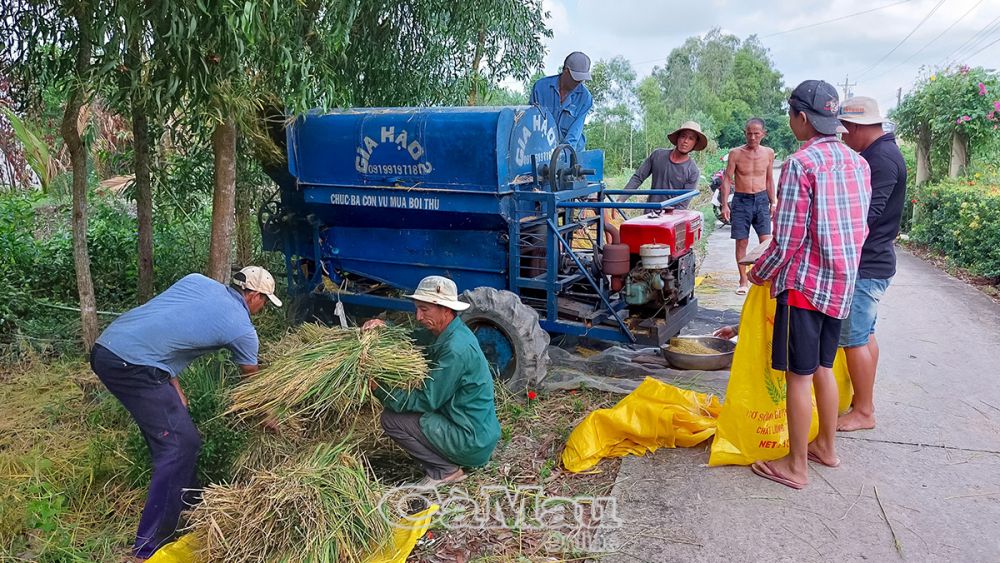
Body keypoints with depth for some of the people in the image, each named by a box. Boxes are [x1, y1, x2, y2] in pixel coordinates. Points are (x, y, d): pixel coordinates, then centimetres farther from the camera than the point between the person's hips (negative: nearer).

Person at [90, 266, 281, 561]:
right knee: (181, 444, -1)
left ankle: (187, 506, 36)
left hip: (105, 347, 9)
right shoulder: (242, 329, 1)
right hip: (132, 366, -9)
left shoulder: (197, 280, 16)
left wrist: (174, 386, 16)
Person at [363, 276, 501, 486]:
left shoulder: (456, 349, -25)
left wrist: (379, 389, -16)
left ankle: (445, 471, -2)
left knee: (391, 419, -9)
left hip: (473, 442, -9)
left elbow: (427, 401, -21)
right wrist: (384, 328, -6)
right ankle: (449, 462, 15)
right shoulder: (446, 333, 4)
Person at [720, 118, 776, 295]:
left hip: (761, 200, 2)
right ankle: (744, 281, 13)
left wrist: (772, 203, 9)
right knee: (741, 242, 2)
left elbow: (769, 179, 13)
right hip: (741, 200, -1)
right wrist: (724, 205, -9)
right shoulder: (735, 154, -4)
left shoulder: (768, 153, 4)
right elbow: (727, 179, -2)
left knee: (766, 240, -7)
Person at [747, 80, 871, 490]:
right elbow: (861, 229, 13)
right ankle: (826, 448, 34)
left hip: (805, 282, -8)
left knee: (799, 375, 2)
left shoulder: (800, 164, -17)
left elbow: (786, 241, -18)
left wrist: (757, 274, -2)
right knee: (823, 367, 20)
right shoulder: (857, 163, 7)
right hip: (842, 282, 8)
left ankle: (796, 466, 12)